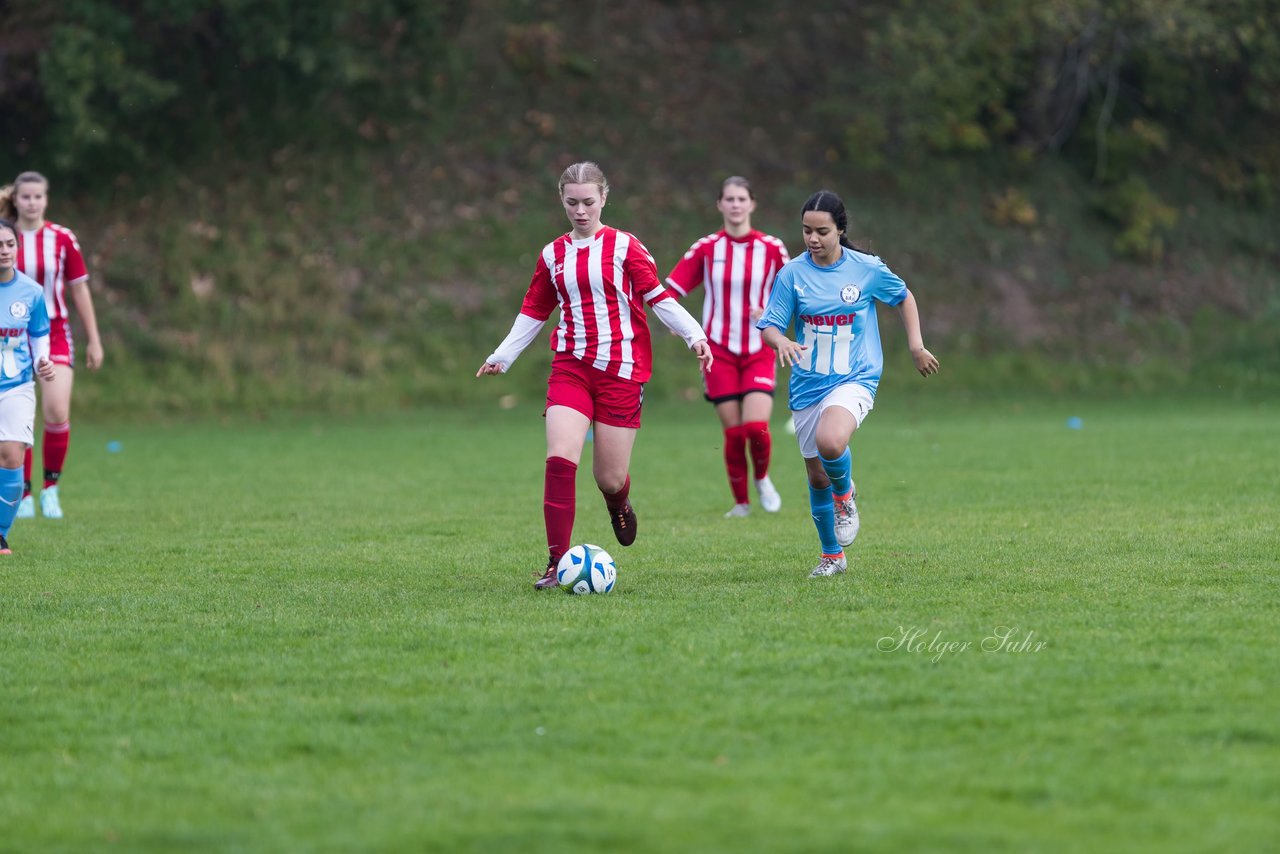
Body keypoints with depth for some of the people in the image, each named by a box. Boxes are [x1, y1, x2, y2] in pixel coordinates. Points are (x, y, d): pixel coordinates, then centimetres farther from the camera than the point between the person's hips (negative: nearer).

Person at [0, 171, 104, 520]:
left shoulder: (62, 239, -1)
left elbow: (79, 290, 6)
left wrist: (93, 340, 6)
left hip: (55, 335, -1)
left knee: (57, 413, -16)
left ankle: (51, 487, 1)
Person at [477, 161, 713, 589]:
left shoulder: (624, 247, -1)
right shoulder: (553, 255, 11)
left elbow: (658, 297, -2)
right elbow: (533, 312, 21)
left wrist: (694, 335, -13)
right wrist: (502, 357, 21)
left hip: (621, 370, -2)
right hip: (570, 368, 2)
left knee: (609, 477, 0)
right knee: (560, 459, -18)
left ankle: (619, 504, 40)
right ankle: (557, 563, -14)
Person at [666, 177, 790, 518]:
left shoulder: (771, 248, 0)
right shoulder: (706, 248, 0)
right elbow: (670, 290, -1)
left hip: (759, 351, 0)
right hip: (720, 350, 0)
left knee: (756, 426, -16)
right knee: (733, 432, -4)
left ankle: (762, 478, 15)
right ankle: (741, 502, 15)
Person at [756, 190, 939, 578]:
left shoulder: (867, 269, -5)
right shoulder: (792, 274, -4)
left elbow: (903, 296, 13)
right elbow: (768, 325, -4)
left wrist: (916, 346, 10)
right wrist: (781, 341, -26)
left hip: (854, 379, -3)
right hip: (807, 384, 3)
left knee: (830, 442, -33)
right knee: (816, 475, 8)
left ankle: (845, 495, 1)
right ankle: (832, 556, 29)